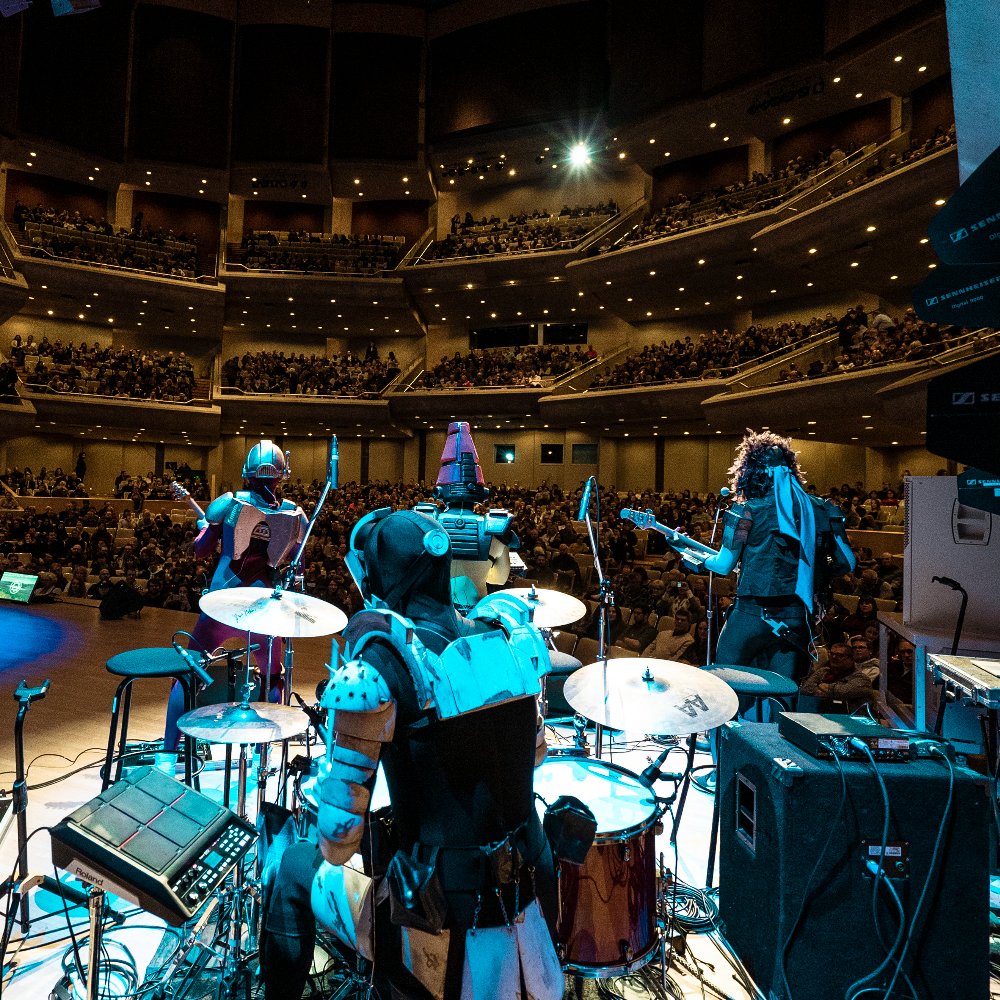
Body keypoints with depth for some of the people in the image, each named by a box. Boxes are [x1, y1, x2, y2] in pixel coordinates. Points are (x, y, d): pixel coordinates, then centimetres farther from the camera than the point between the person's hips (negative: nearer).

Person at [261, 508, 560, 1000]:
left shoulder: (375, 671, -21)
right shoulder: (506, 640, -5)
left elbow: (339, 831, -16)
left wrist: (331, 855, 5)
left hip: (446, 943, -4)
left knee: (295, 869, 18)